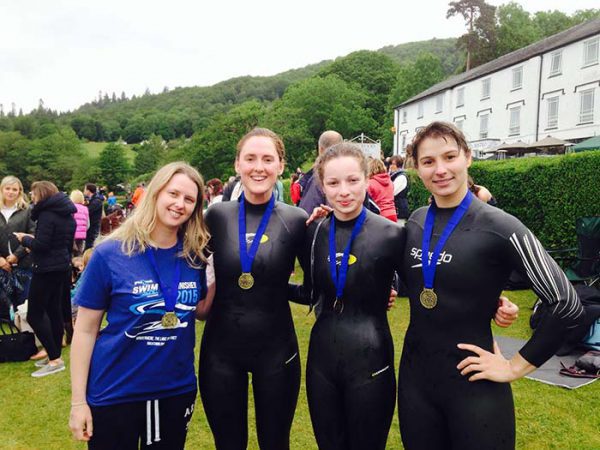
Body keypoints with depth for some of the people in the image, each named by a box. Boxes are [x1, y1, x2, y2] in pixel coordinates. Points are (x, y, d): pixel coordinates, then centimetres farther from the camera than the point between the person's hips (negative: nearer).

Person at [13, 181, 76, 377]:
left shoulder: (47, 215, -16)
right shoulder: (67, 215, 12)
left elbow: (41, 245, -22)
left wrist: (25, 239, -3)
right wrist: (33, 239, 13)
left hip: (47, 270, -9)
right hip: (62, 267, 9)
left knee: (34, 315, -3)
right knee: (54, 311, 14)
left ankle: (55, 359, -3)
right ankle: (55, 355, 20)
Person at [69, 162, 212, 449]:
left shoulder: (194, 255, -4)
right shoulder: (110, 253, -13)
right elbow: (85, 329, -8)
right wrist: (78, 401, -8)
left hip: (178, 389, 3)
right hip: (115, 393, -3)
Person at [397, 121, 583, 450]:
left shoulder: (498, 226, -15)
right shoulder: (415, 222, 1)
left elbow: (567, 305, -13)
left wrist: (516, 367, -9)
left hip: (473, 384, -4)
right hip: (415, 376, 5)